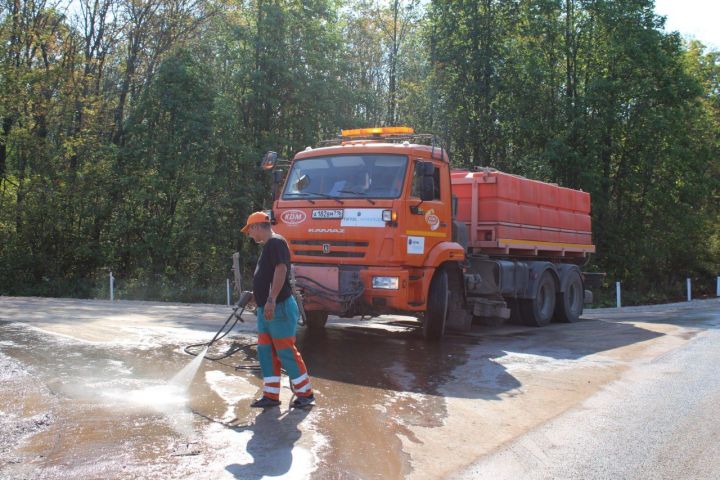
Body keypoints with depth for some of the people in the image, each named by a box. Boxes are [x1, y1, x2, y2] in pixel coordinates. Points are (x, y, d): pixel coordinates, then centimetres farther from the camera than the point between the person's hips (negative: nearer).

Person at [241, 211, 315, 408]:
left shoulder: (276, 242, -12)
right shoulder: (268, 246, 19)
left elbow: (281, 270, -24)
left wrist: (271, 300, -31)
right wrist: (260, 299, 32)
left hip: (279, 308, -10)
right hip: (266, 309, 10)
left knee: (286, 352, -4)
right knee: (266, 352, 10)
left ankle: (305, 393, 8)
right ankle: (271, 396, 16)